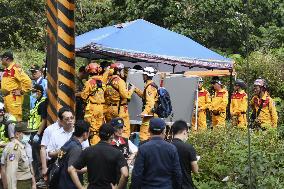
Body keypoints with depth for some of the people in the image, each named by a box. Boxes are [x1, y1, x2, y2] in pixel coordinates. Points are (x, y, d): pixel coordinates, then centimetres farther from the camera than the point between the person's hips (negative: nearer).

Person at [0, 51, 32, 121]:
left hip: (14, 98, -10)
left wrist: (21, 92, -16)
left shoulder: (15, 68, -14)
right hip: (6, 98, 10)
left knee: (15, 119, -12)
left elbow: (27, 81, -21)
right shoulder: (6, 70, 17)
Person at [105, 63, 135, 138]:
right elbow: (126, 95, -19)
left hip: (108, 108, 8)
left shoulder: (108, 81, 11)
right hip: (119, 109, -7)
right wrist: (132, 89, -5)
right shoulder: (120, 81, -12)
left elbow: (105, 95, 10)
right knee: (124, 130, -3)